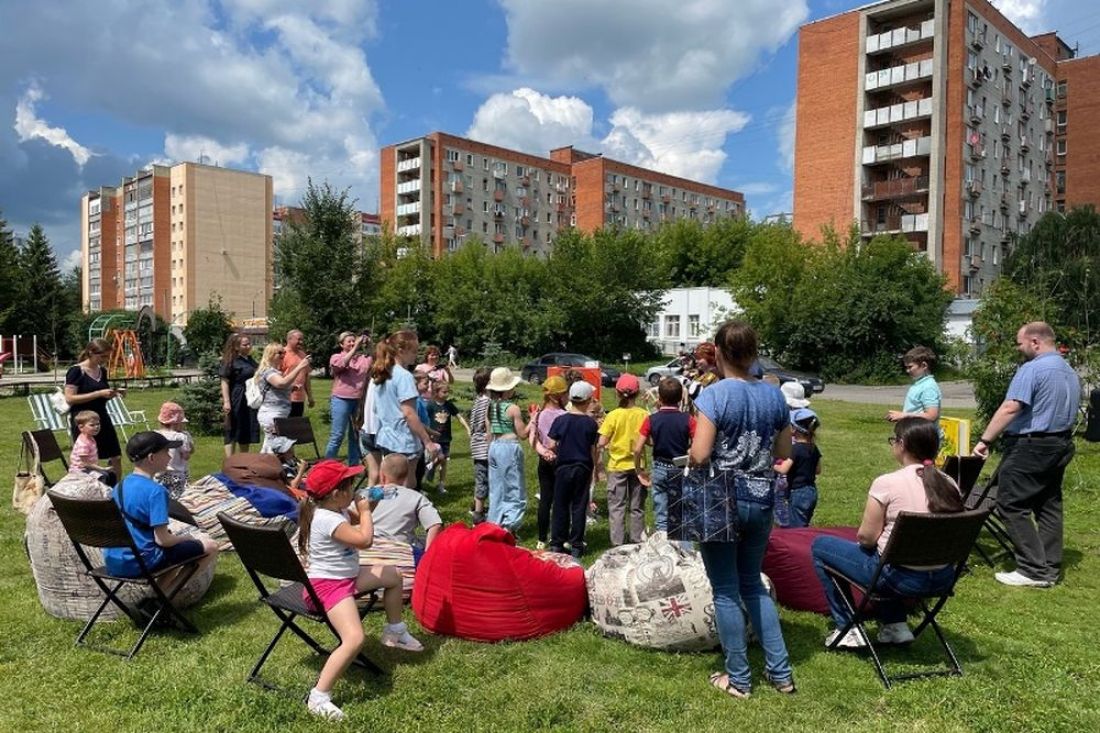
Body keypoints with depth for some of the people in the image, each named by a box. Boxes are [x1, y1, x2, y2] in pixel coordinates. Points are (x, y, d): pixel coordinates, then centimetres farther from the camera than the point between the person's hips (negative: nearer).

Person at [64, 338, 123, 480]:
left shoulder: (102, 371, 9)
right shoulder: (76, 371, -10)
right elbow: (69, 398, -18)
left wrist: (113, 393, 0)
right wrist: (98, 393, -22)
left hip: (102, 417, 6)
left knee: (116, 458, 5)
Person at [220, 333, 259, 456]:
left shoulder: (251, 360, 12)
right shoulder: (230, 361, -8)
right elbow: (225, 382, -12)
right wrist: (226, 401, -20)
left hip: (251, 400, 7)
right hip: (237, 400, -7)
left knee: (247, 432, 12)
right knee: (233, 432, -2)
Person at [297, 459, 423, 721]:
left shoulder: (337, 511, 3)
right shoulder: (327, 519, -28)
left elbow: (358, 523, 23)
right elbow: (364, 540, -33)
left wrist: (365, 508, 4)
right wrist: (365, 511, -18)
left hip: (347, 577, 11)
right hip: (327, 586, -11)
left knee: (393, 575, 22)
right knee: (354, 639, -28)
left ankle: (394, 631, 38)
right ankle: (318, 697, -18)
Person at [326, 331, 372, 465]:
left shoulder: (362, 358, 9)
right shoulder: (336, 357, 2)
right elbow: (342, 364, -19)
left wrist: (369, 348, -12)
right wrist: (355, 347, -22)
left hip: (359, 401, 4)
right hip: (341, 400, -4)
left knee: (356, 435, 11)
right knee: (337, 436, -5)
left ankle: (354, 466, 21)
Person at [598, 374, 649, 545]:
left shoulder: (613, 415, -12)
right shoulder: (644, 415, -7)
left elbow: (602, 443, -13)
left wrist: (608, 446, 8)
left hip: (617, 466, -2)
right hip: (638, 465, 2)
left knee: (617, 507, 6)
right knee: (637, 507, 13)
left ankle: (618, 543, 6)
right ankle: (637, 541, 21)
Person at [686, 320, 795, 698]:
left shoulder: (714, 395, -14)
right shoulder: (774, 395, 2)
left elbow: (699, 455, -20)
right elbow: (784, 452, 10)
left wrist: (688, 454, 2)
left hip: (721, 501, -5)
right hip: (760, 500, 5)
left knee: (726, 591, 8)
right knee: (753, 583, 21)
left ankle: (738, 679, 19)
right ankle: (780, 672, 24)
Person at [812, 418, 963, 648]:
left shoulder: (886, 483, -18)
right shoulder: (949, 485, 0)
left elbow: (866, 537, -14)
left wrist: (862, 537, 9)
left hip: (901, 578, -7)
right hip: (943, 578, 7)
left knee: (820, 545, 12)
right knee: (884, 549, 37)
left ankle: (846, 628, 14)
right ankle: (895, 626, 27)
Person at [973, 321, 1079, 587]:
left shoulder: (1032, 370, -17)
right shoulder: (1071, 373, 15)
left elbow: (1010, 408, -26)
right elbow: (1070, 413, 21)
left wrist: (985, 440, -24)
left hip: (1030, 447, -10)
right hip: (1061, 446, 10)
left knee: (1012, 505, -4)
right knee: (1049, 505, 13)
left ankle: (1033, 570, -4)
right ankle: (1050, 569, 18)